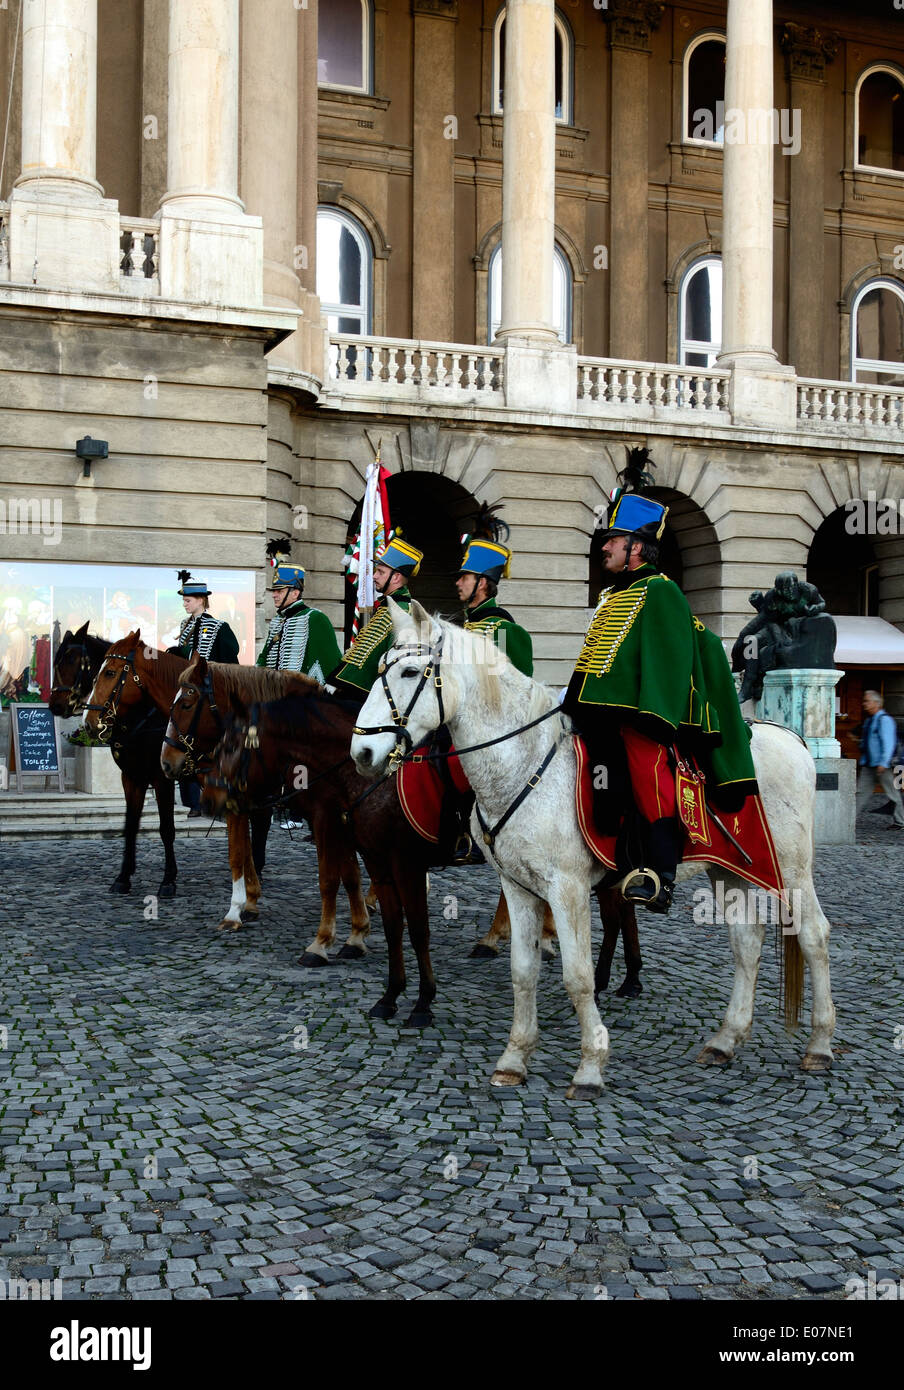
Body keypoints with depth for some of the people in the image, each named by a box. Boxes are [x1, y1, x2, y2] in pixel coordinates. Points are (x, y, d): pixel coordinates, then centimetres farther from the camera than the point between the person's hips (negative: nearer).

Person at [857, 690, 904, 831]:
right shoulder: (869, 719, 14)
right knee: (861, 791, 3)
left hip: (882, 765, -8)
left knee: (892, 793, 2)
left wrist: (883, 763, -23)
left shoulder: (885, 719, -13)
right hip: (868, 764, 8)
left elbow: (889, 743, -18)